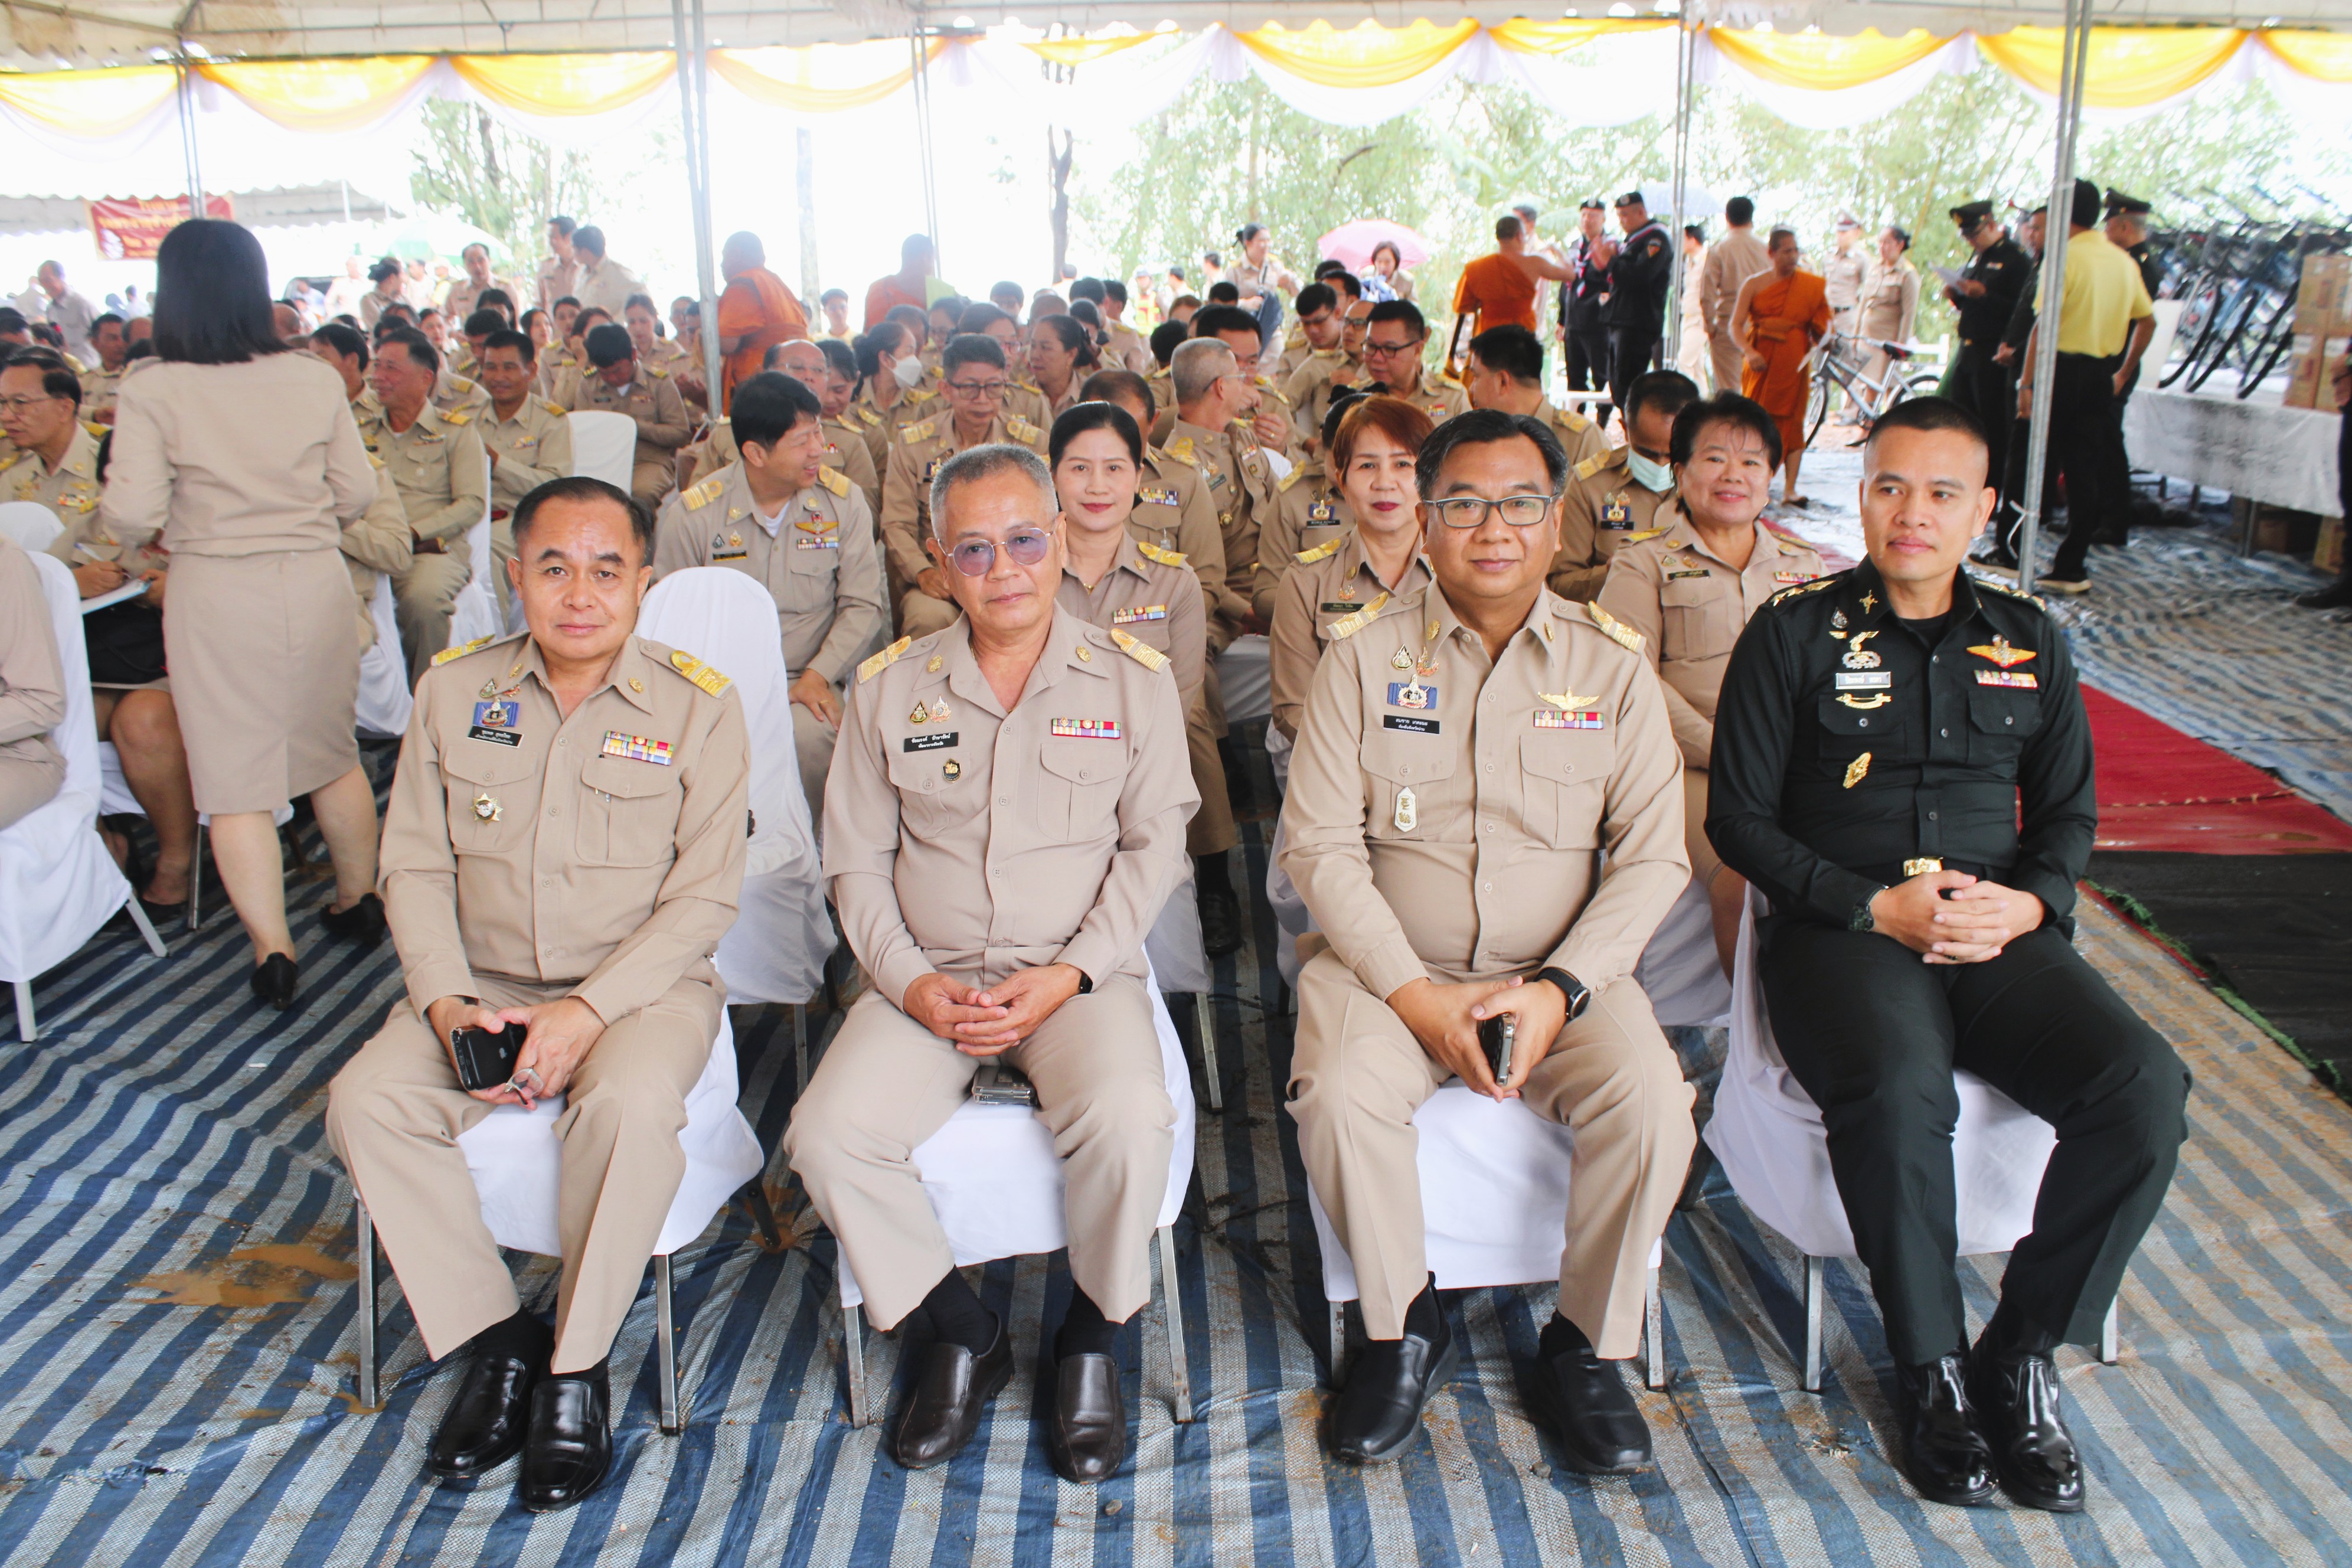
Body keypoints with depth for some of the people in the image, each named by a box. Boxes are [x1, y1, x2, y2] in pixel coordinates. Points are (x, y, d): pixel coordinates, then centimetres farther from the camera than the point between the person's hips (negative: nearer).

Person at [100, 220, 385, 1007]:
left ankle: (272, 949, 6)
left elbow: (133, 516, -13)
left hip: (216, 590, -3)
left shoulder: (151, 394, -11)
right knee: (333, 755, 19)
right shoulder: (315, 380, -3)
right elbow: (357, 492, 2)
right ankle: (358, 903, 32)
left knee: (236, 778, 5)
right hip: (316, 580, 3)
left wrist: (107, 513, 11)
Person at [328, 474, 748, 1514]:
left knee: (630, 1105, -34)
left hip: (644, 985, -4)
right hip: (484, 984, 4)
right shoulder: (453, 693, 6)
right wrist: (448, 1002, -11)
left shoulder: (698, 706, -5)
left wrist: (590, 1010, -20)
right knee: (366, 1101, -21)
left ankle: (578, 1363, -12)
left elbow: (707, 893, -9)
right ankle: (494, 1338, -5)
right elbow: (414, 865, 5)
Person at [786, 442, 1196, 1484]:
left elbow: (1153, 844, 1)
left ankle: (1091, 1341, -1)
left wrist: (1070, 976, -11)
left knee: (1129, 1119, -31)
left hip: (1081, 974, -2)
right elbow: (856, 858, 9)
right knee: (830, 1136, -21)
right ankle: (963, 1334, 4)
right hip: (928, 975, 2)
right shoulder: (889, 687, 8)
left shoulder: (1131, 679, 4)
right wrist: (907, 980, -7)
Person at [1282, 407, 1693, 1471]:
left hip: (1565, 974, 1)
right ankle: (1404, 1330, 0)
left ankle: (1587, 1346, 3)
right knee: (1339, 1096, -29)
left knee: (1653, 1103, -25)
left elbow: (1653, 858, 1)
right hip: (1391, 966, 0)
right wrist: (1416, 994, -15)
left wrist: (1559, 990, -14)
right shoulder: (1364, 659, 1)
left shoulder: (1612, 666, 4)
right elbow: (1319, 844, -4)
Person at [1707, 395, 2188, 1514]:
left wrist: (2028, 901, -4)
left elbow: (2069, 813, 19)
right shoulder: (1796, 631, 4)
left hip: (1999, 933, 4)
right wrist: (1876, 907, -12)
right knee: (1898, 1093, -34)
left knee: (2143, 1087, -23)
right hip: (1838, 930, -3)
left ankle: (2023, 1353, -3)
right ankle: (1932, 1368, -9)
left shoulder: (2028, 641, 15)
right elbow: (1740, 817, 0)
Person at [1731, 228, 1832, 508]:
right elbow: (1736, 325, -2)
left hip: (1794, 362, 0)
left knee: (1791, 421, -3)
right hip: (1761, 362, 0)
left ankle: (1790, 488, -3)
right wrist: (1749, 352, -18)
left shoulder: (1811, 285, 7)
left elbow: (1821, 327, 6)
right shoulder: (1754, 285, 5)